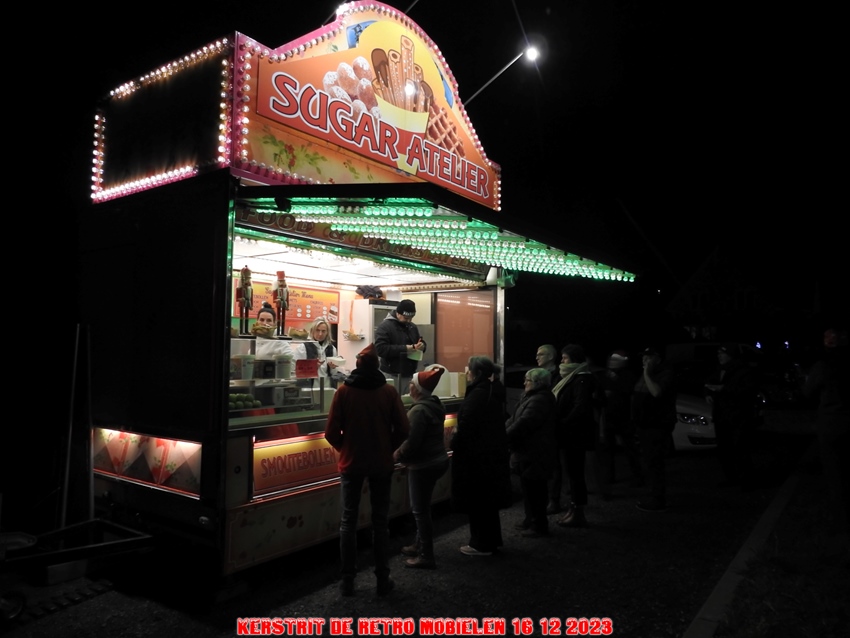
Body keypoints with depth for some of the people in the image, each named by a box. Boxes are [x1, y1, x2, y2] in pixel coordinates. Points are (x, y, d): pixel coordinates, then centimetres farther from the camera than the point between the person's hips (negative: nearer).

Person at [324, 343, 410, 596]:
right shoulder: (389, 391, -7)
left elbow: (332, 433, -9)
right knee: (380, 521, 11)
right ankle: (383, 579, 16)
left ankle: (348, 580, 15)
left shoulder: (343, 391, -8)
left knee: (348, 521, 11)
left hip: (351, 462, 0)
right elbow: (402, 429, -7)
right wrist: (388, 449, 9)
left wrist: (345, 449, 10)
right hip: (382, 463, 1)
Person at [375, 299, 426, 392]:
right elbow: (381, 349, -20)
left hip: (410, 374, 6)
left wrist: (422, 345, -5)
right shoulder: (384, 326, -10)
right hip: (391, 375, -6)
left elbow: (422, 342, 21)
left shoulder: (412, 327, 12)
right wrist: (405, 348, -24)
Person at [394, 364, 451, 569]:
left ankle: (426, 556, 9)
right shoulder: (435, 405, 8)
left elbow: (412, 442, -26)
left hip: (423, 465, -10)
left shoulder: (419, 410, -23)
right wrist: (402, 452, 16)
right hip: (436, 460, 10)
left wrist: (398, 455, -7)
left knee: (421, 510, 0)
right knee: (421, 507, 21)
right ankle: (419, 545, 33)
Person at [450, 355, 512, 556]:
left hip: (477, 455, -10)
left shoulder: (477, 394, -20)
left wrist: (453, 445, -6)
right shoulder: (493, 392, 10)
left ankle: (482, 544, 11)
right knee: (488, 497, 17)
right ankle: (492, 540, 27)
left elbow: (466, 426, -22)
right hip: (492, 452, 10)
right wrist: (459, 434, 17)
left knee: (477, 499, 2)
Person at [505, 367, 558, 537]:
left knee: (533, 489, -1)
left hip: (534, 454, -11)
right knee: (530, 488, 19)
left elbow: (523, 424, -27)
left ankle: (539, 525, 9)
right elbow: (515, 419, 16)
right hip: (530, 452, 11)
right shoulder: (533, 397, 14)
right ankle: (531, 520, 30)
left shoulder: (540, 400, -22)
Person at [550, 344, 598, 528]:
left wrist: (563, 425, -20)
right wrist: (559, 426, 8)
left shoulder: (582, 380, -16)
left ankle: (578, 514, 7)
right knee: (571, 472, 14)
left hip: (574, 436, -10)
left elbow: (580, 409, -25)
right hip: (567, 435, 10)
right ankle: (573, 509, 23)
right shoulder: (570, 378, 16)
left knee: (574, 473, -2)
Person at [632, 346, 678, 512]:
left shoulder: (666, 374, -12)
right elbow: (638, 395, 25)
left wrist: (647, 374, -20)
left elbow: (656, 392, -29)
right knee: (647, 461, 16)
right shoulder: (646, 374, 16)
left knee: (654, 463, -8)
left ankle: (658, 501, 0)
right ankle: (654, 496, 27)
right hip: (645, 424, 10)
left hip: (658, 425, -10)